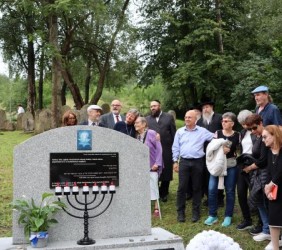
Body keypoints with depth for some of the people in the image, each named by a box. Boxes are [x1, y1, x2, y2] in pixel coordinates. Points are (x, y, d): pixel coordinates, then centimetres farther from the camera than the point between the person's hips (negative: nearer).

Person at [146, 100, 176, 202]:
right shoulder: (147, 119, 10)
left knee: (166, 173, 6)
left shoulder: (169, 117, 7)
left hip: (166, 150, 0)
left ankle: (163, 194, 20)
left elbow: (173, 133, 4)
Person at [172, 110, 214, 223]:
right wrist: (175, 161, 4)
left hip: (197, 162, -1)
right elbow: (175, 147, 9)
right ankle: (180, 212, 9)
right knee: (182, 187, 0)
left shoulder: (202, 131, 2)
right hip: (184, 161, 1)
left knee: (197, 188, 6)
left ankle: (195, 212, 17)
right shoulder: (180, 131, 8)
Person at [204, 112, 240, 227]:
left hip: (231, 166, -1)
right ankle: (212, 215, 11)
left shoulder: (237, 135, 0)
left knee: (230, 191, 5)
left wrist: (229, 152, -11)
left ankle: (228, 216, 17)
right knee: (212, 189, -3)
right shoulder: (217, 133, 4)